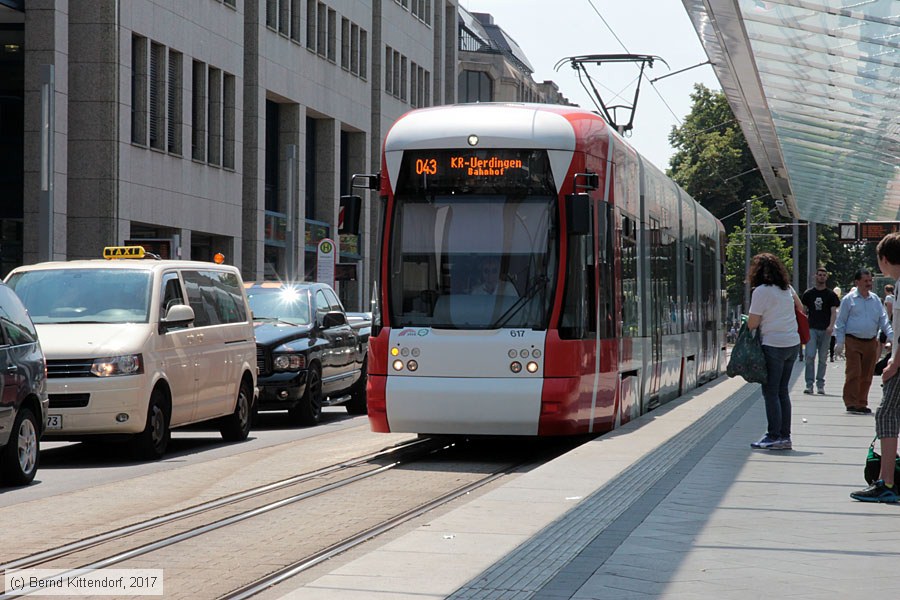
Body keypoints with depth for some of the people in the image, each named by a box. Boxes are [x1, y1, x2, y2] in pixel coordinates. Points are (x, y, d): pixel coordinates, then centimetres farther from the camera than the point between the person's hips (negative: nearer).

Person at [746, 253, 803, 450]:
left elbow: (752, 323, -12)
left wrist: (746, 328, 8)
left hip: (773, 345, -7)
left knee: (771, 392, -2)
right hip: (793, 344, 7)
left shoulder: (761, 291, -12)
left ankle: (774, 436, -3)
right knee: (782, 391, 12)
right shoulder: (787, 288, 10)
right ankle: (785, 436, 12)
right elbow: (800, 307, 25)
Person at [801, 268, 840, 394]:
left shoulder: (831, 295, 8)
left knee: (822, 358, 5)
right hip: (812, 329, 0)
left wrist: (831, 326, -15)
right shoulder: (808, 293, 10)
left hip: (825, 330, 0)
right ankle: (809, 384, -10)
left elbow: (834, 312, 1)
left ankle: (820, 385, 12)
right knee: (810, 356, -12)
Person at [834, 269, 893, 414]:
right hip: (853, 341, -4)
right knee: (853, 373, -9)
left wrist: (891, 336, -3)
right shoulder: (849, 299, -1)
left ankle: (862, 403, 15)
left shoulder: (875, 299, 11)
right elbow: (840, 322, 0)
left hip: (871, 342, 4)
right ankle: (851, 404, -6)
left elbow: (883, 320, 11)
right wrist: (840, 342, -6)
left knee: (867, 375, 7)